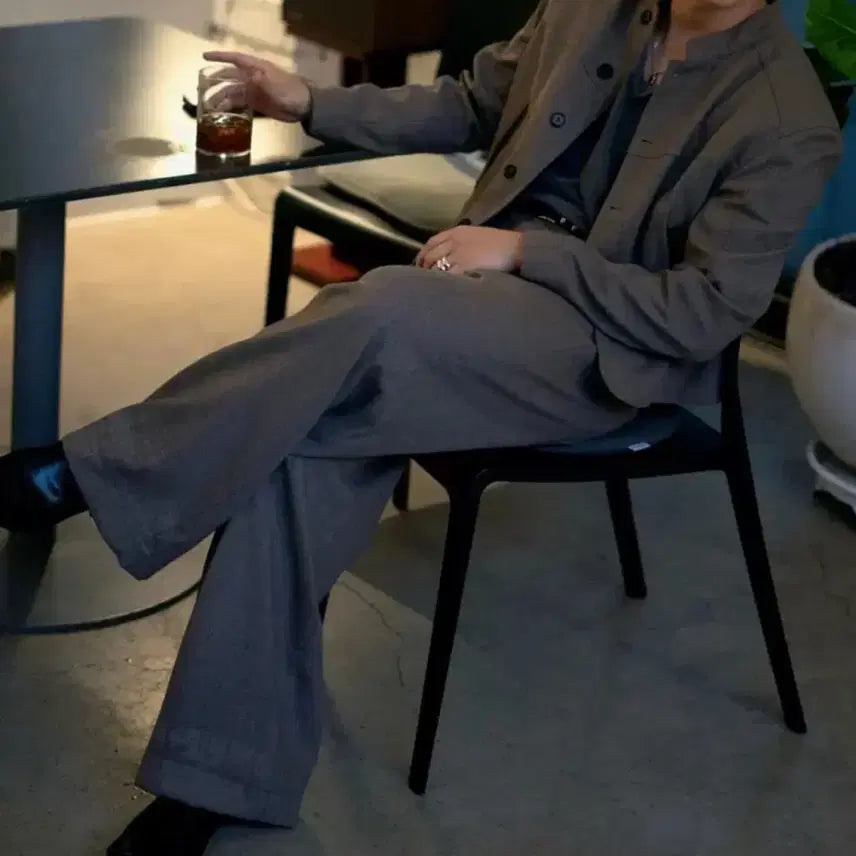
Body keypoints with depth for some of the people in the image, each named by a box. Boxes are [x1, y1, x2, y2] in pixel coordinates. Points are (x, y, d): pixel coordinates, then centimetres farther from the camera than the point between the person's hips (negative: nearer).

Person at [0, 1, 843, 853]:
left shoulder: (790, 126, -12)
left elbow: (706, 315, -14)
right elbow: (469, 108, 18)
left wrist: (526, 249, -18)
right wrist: (311, 105, 7)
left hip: (612, 345, -5)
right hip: (484, 292, 6)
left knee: (385, 308, -34)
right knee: (303, 436, -22)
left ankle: (88, 472, -20)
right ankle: (228, 773, -15)